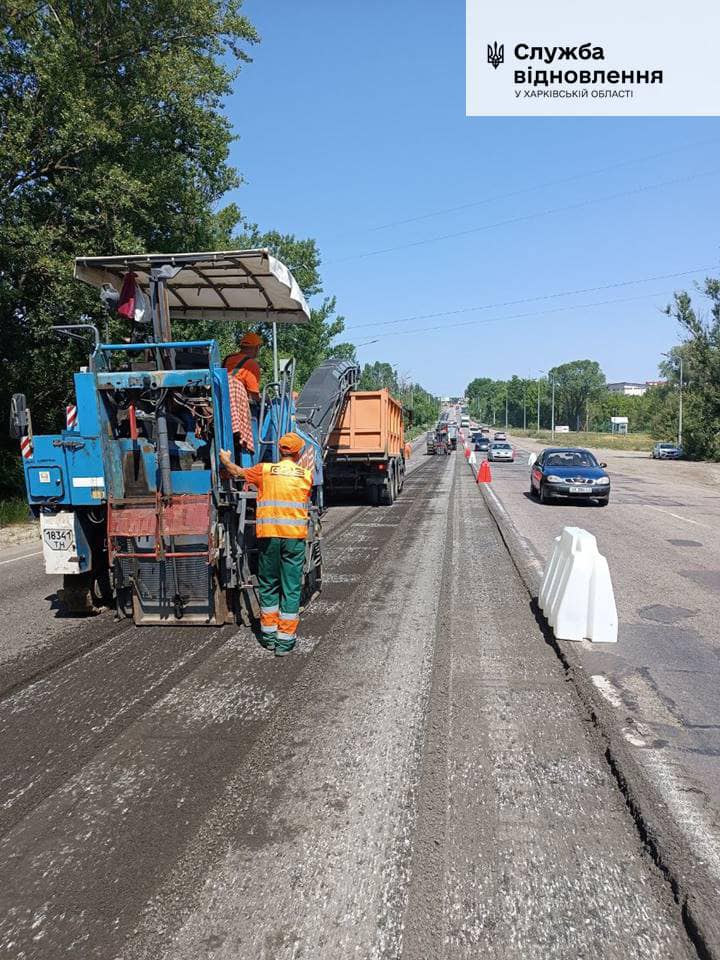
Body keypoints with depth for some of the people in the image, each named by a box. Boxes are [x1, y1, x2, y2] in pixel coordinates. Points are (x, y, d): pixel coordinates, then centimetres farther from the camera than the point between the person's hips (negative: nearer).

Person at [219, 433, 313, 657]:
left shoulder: (265, 470, 3)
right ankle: (285, 640, 7)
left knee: (268, 585, 15)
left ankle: (269, 635, 23)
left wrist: (225, 459, 37)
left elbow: (237, 472, 17)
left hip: (268, 535, 1)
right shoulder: (306, 475, 5)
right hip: (295, 537, 0)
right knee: (291, 589, 5)